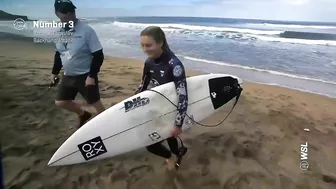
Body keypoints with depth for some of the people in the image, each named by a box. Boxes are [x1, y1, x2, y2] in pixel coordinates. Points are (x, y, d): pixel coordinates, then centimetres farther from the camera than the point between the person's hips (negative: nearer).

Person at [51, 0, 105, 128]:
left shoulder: (86, 31, -16)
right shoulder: (60, 32, 4)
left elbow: (98, 55, -18)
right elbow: (59, 54, 18)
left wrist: (92, 76, -22)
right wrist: (55, 72, 17)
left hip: (85, 76, -7)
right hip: (68, 76, 7)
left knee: (96, 104, -1)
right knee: (60, 102, 15)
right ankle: (83, 115, 36)